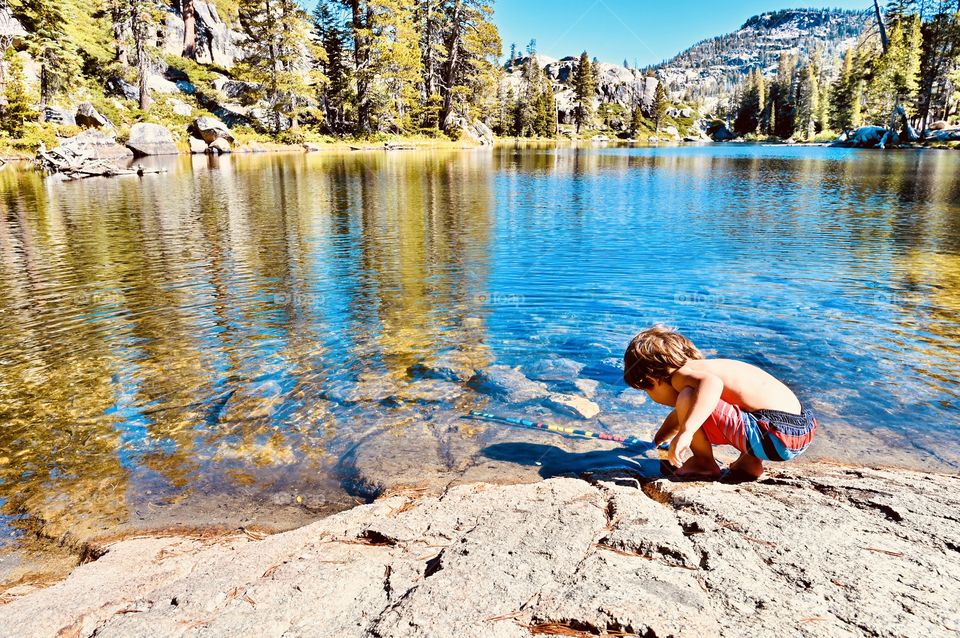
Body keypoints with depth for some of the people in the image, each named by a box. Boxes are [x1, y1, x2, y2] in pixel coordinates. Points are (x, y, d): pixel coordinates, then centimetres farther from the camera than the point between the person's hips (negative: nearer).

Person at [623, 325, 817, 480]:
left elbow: (712, 383, -34)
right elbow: (680, 415, 41)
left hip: (773, 437, -11)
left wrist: (685, 432, -40)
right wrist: (655, 442, 57)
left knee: (687, 399, -20)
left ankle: (704, 464, 3)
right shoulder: (703, 368, 23)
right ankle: (750, 462, 16)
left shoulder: (681, 374, -8)